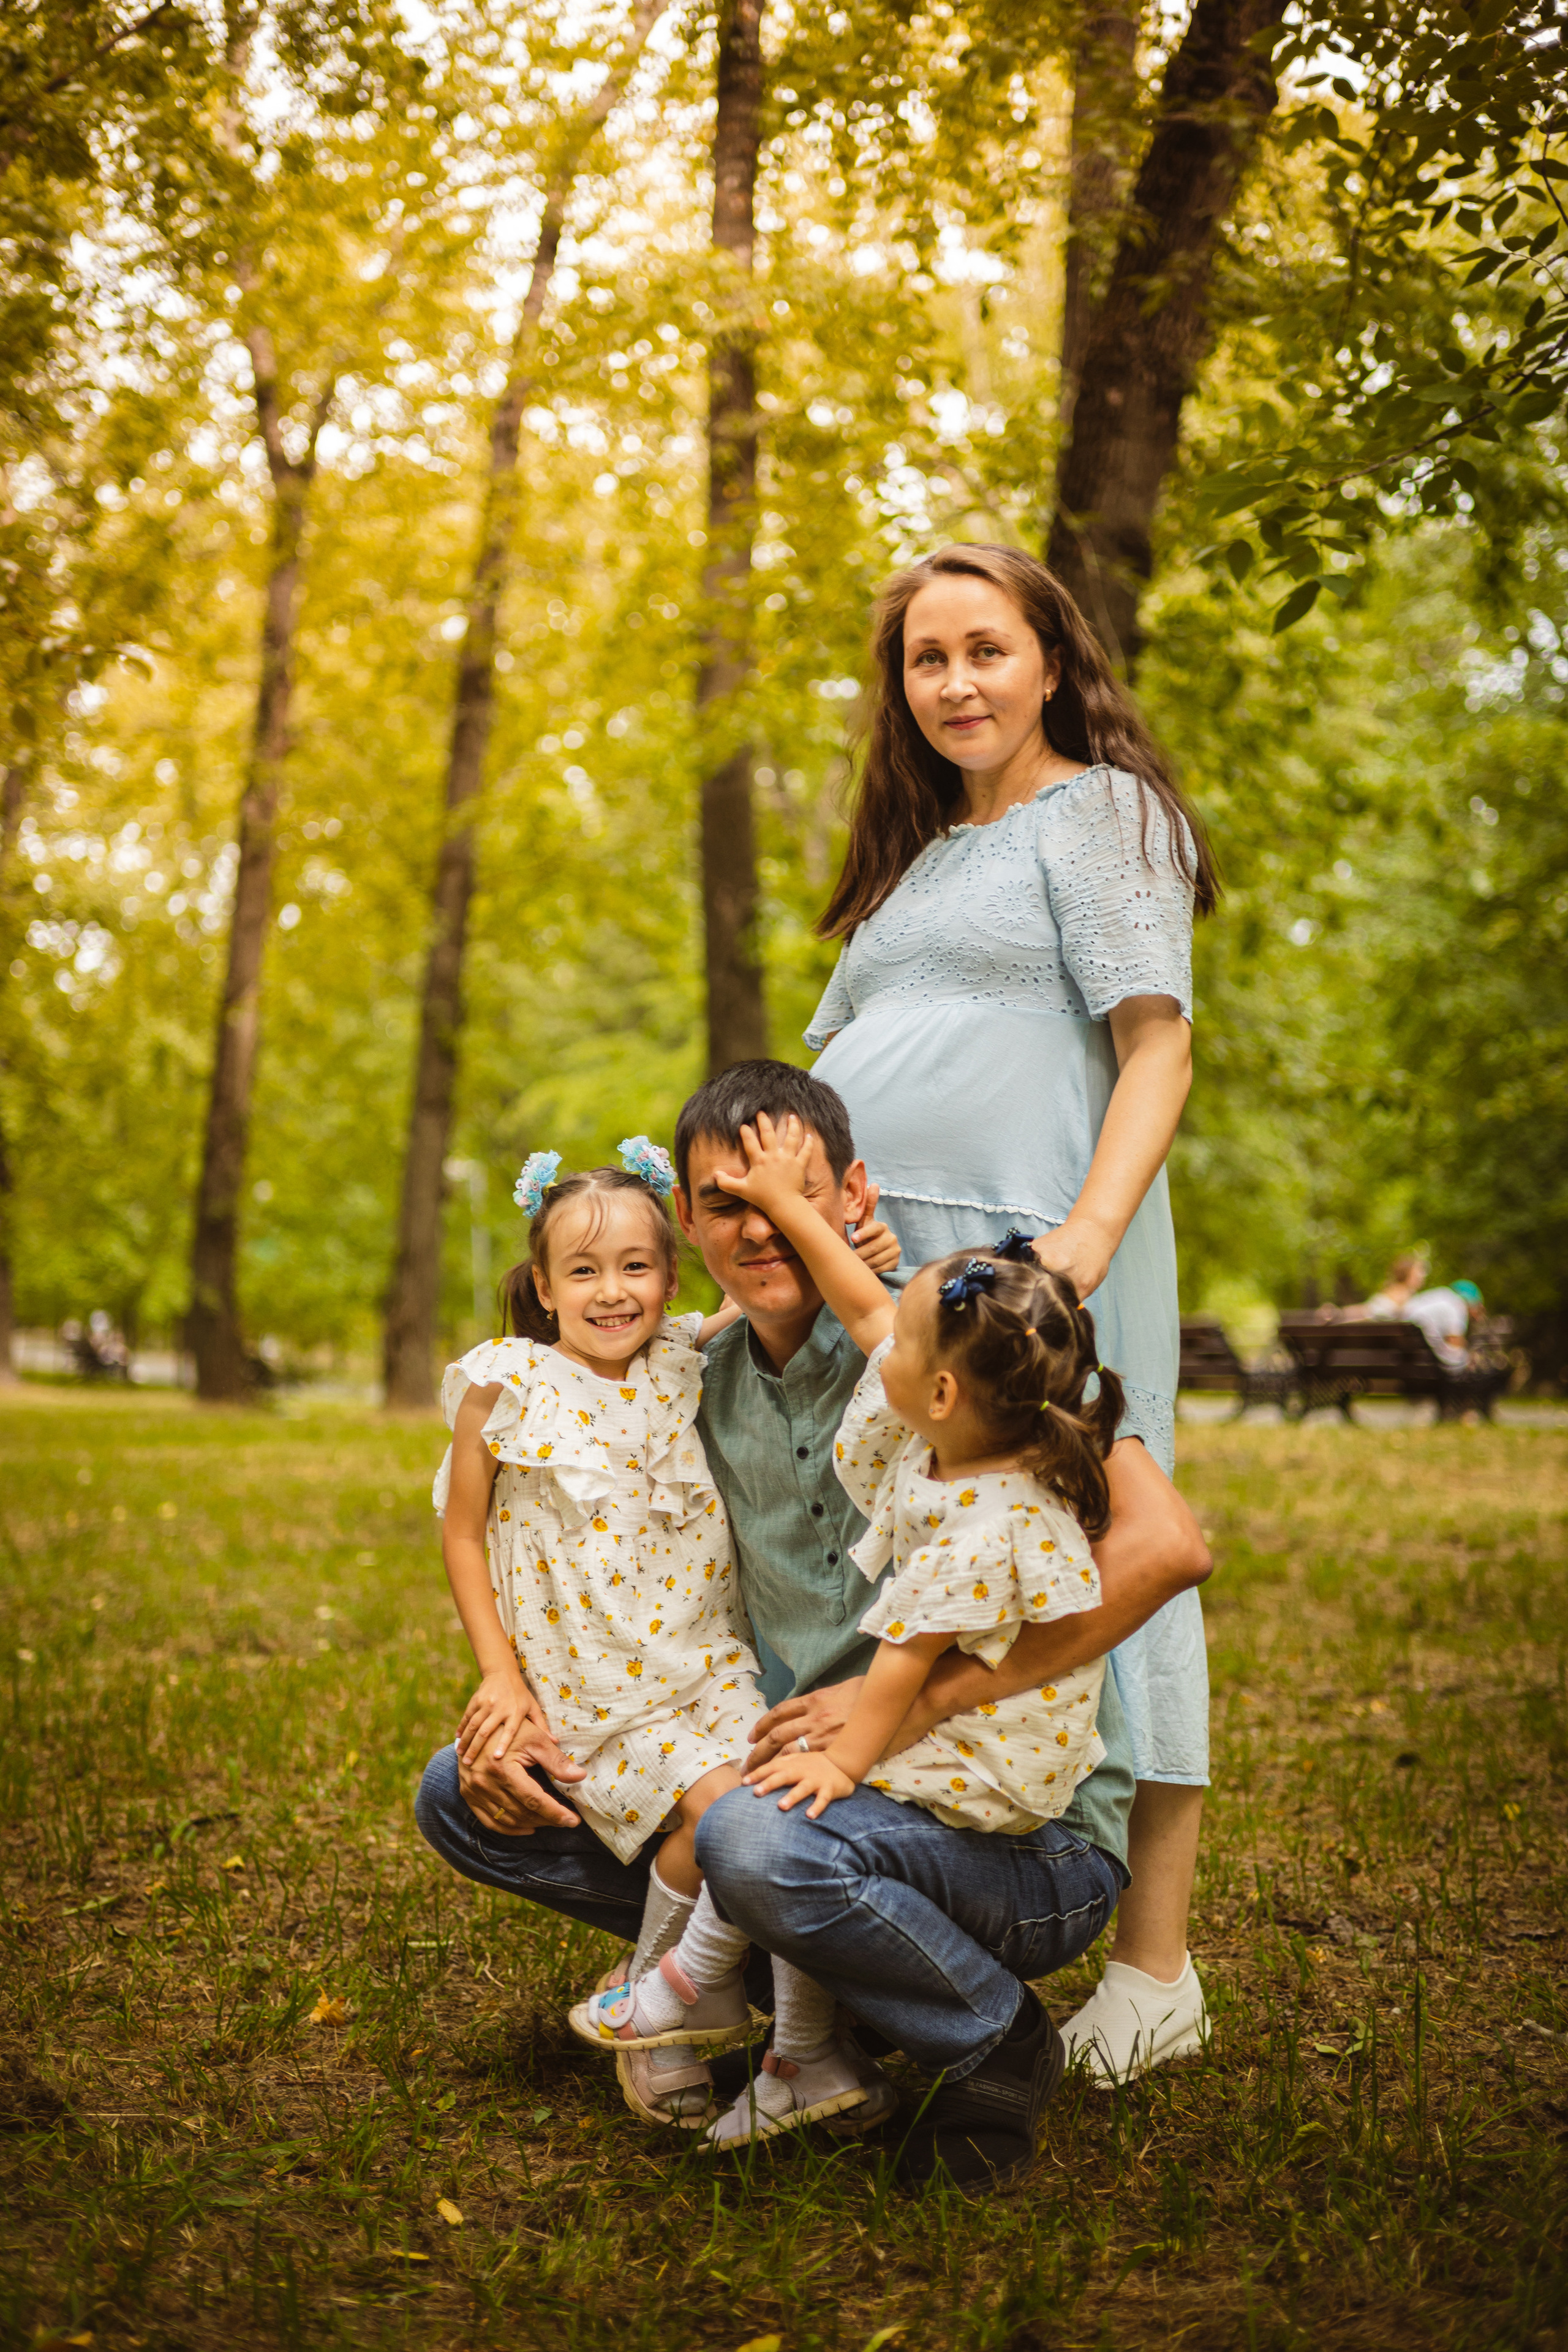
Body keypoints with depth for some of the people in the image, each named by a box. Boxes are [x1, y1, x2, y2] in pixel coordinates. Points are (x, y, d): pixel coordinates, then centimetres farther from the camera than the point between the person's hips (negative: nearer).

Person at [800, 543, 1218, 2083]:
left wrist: (1091, 1232, -21)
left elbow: (1158, 1047, -8)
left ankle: (1154, 1969, 0)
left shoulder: (1099, 812, 3)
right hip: (875, 1268, 7)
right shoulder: (917, 854, 25)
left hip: (1024, 1262, -7)